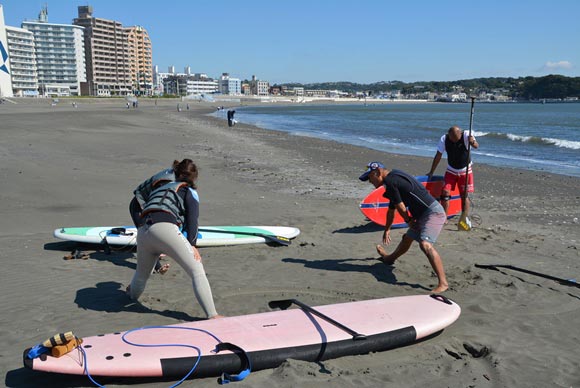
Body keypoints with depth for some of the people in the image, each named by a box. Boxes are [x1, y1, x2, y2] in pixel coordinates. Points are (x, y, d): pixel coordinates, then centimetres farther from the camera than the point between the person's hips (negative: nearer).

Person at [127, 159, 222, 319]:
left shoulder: (159, 188, 37)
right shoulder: (189, 191, 19)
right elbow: (192, 218, 2)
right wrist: (192, 244, -4)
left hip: (142, 232, 6)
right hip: (165, 228, -6)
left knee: (141, 273, 32)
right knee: (197, 270, -5)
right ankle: (212, 315, -15)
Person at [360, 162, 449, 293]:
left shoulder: (390, 181, -14)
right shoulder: (394, 178, 19)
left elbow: (400, 206, -11)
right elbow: (391, 209, 31)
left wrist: (408, 220, 7)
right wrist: (387, 229, 41)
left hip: (433, 212, -10)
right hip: (423, 215, 10)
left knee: (425, 244, -28)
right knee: (407, 238, 29)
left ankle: (443, 283, -32)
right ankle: (389, 258, 53)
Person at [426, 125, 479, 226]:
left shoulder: (466, 136, -20)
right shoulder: (444, 139, -15)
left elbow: (476, 146, -36)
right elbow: (438, 156, -7)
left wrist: (473, 142, -60)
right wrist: (431, 172, -4)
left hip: (465, 171, -2)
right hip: (451, 171, 2)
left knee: (464, 196, 0)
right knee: (445, 193, -9)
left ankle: (464, 219, 12)